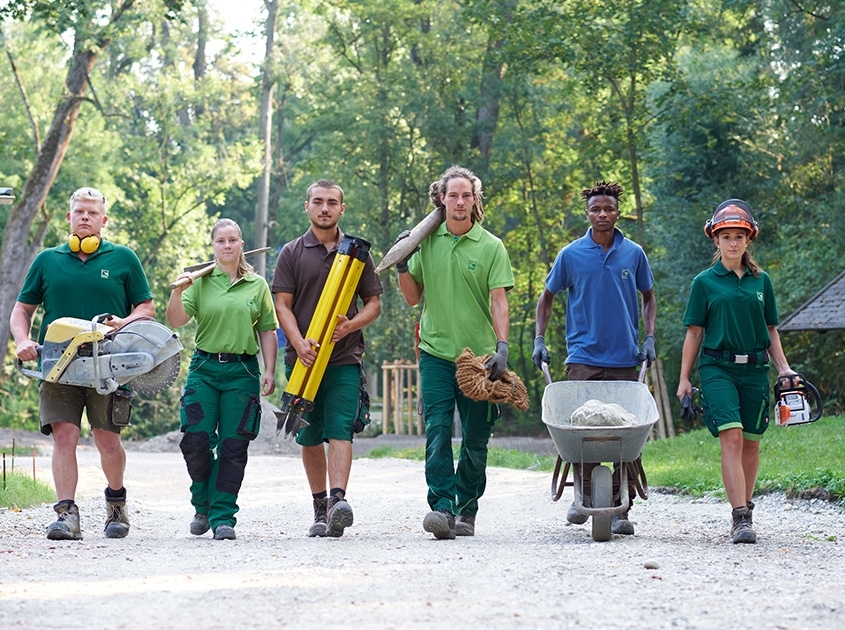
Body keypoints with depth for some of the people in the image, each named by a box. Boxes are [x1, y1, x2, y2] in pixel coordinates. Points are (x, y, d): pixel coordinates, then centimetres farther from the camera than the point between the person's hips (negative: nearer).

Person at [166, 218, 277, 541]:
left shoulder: (257, 285, 9)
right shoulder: (201, 282, 5)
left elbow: (267, 331, 11)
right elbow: (176, 321, -3)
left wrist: (269, 371, 2)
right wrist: (178, 292, -20)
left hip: (243, 371, 0)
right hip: (204, 368, 0)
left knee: (233, 447, -2)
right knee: (195, 440, -7)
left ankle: (223, 517, 4)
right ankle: (203, 505, 16)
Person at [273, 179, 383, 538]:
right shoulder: (292, 253, 8)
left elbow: (374, 302, 12)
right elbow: (282, 304, 3)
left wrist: (351, 324, -10)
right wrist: (299, 342, -14)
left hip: (344, 358, -1)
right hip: (303, 358, 1)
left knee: (339, 429, -15)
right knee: (309, 437, 5)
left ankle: (338, 499, -26)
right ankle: (320, 508, 14)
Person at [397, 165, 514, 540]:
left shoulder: (490, 246, 0)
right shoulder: (426, 242, 7)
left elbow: (498, 301, -5)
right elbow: (413, 298, 14)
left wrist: (502, 346, -17)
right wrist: (402, 265, -3)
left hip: (478, 355, -1)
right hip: (436, 352, 1)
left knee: (475, 439, 5)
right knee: (437, 431, -12)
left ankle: (466, 510, 17)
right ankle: (442, 506, -18)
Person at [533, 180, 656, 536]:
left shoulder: (633, 254, 6)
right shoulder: (571, 255, 3)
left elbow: (648, 297, 19)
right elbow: (547, 296, 15)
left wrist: (650, 339, 6)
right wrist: (539, 339, 6)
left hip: (625, 359, 1)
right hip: (583, 357, -1)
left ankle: (621, 509, 2)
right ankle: (584, 496, 14)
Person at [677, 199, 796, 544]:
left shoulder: (761, 281, 11)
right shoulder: (705, 282, 3)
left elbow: (770, 331, 16)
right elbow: (694, 333, 4)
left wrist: (784, 368, 8)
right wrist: (684, 379, 1)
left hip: (755, 370, 3)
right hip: (718, 369, -3)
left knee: (750, 444, 7)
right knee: (731, 438, -16)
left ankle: (744, 511, 22)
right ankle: (741, 518, -22)